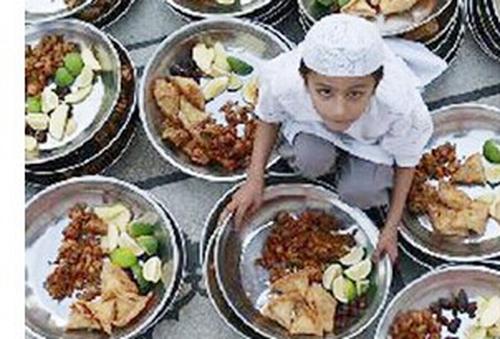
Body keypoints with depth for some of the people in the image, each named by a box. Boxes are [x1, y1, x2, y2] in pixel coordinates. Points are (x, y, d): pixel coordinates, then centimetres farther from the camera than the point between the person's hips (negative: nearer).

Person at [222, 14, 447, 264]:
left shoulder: (400, 107, -41)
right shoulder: (283, 83, -39)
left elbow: (405, 162, -18)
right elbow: (268, 118, -12)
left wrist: (391, 228, -11)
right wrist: (255, 181, -16)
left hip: (372, 138, -1)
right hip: (313, 125, 1)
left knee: (360, 193, -22)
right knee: (310, 161, -29)